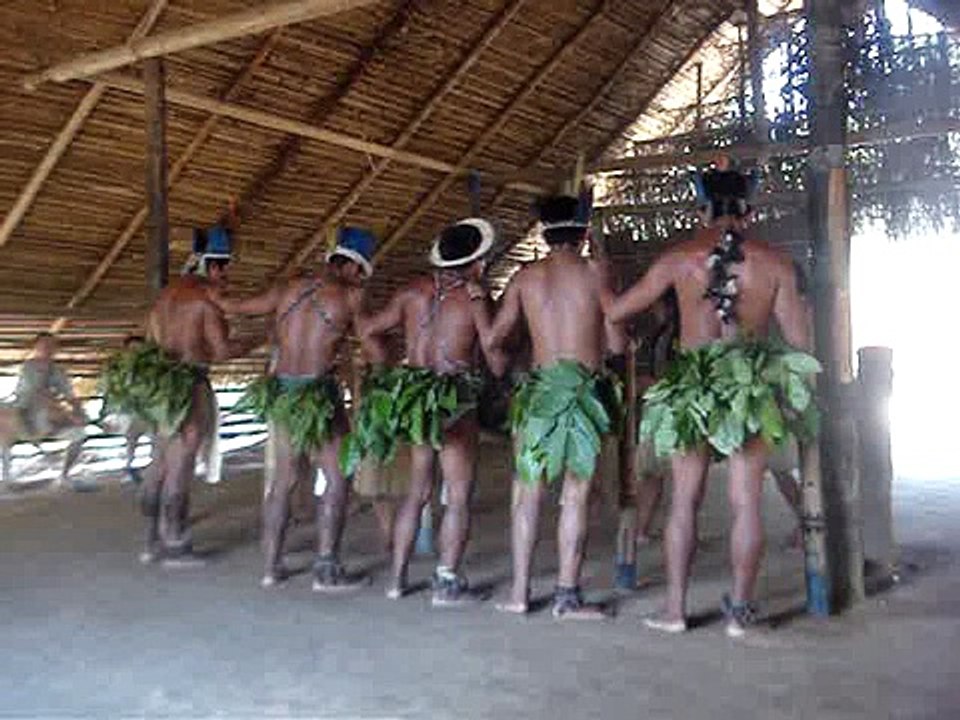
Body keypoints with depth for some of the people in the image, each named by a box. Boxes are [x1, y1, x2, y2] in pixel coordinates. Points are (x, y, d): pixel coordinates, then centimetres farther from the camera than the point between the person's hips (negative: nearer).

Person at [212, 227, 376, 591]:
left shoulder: (288, 289, 9)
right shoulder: (348, 295, -5)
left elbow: (235, 307, 19)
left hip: (281, 390, 6)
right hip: (318, 393, -6)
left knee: (283, 477, 15)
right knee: (336, 478, 3)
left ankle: (271, 565, 20)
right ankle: (327, 569, 2)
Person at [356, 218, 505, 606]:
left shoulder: (414, 291, 5)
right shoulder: (475, 300, -9)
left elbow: (369, 332, 11)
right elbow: (496, 359, -6)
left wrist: (392, 368, 18)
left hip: (415, 396, 6)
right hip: (457, 402, -6)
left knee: (417, 492, 16)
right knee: (458, 497, 4)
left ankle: (397, 577, 20)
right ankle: (447, 582, 5)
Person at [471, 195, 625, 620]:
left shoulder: (525, 277, 7)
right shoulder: (596, 272, 0)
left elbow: (491, 340, 10)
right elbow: (615, 341, -2)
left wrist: (478, 303, 27)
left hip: (539, 388, 2)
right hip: (586, 388, -2)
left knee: (528, 491, 9)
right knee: (576, 494, 2)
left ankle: (519, 592, 12)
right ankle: (567, 595, 3)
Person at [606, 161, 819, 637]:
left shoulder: (679, 258, -2)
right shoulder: (773, 261, 0)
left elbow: (616, 312, 4)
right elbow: (800, 341, 1)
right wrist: (796, 400, 15)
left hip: (692, 385, 0)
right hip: (752, 385, 0)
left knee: (684, 500, 9)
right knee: (746, 501, 7)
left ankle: (675, 609, 14)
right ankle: (740, 610, 13)